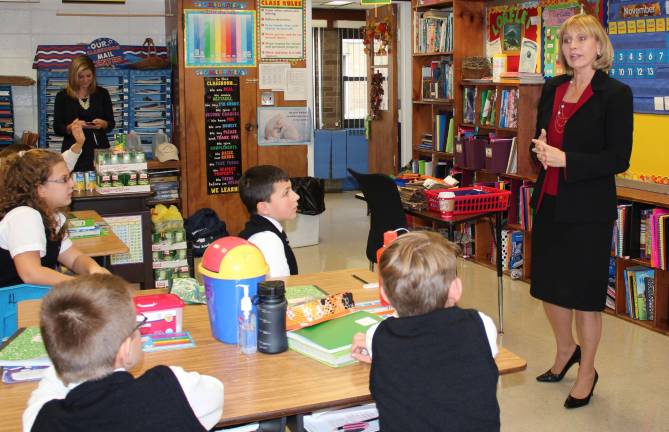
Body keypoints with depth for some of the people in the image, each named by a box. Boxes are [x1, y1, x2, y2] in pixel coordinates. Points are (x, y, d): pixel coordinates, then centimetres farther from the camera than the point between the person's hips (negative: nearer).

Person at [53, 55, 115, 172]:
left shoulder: (102, 94, 8)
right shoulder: (62, 96, 3)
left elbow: (112, 124, 9)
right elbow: (57, 129, 2)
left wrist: (103, 124, -12)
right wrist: (72, 127, -17)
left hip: (100, 150, 1)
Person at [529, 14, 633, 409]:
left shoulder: (616, 94, -10)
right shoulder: (553, 89, 8)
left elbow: (619, 158, -14)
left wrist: (565, 160, -23)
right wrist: (541, 148, -5)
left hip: (588, 208, -6)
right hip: (550, 202, 6)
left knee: (584, 293, 5)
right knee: (548, 285, 16)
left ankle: (587, 372, 26)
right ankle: (566, 350, 42)